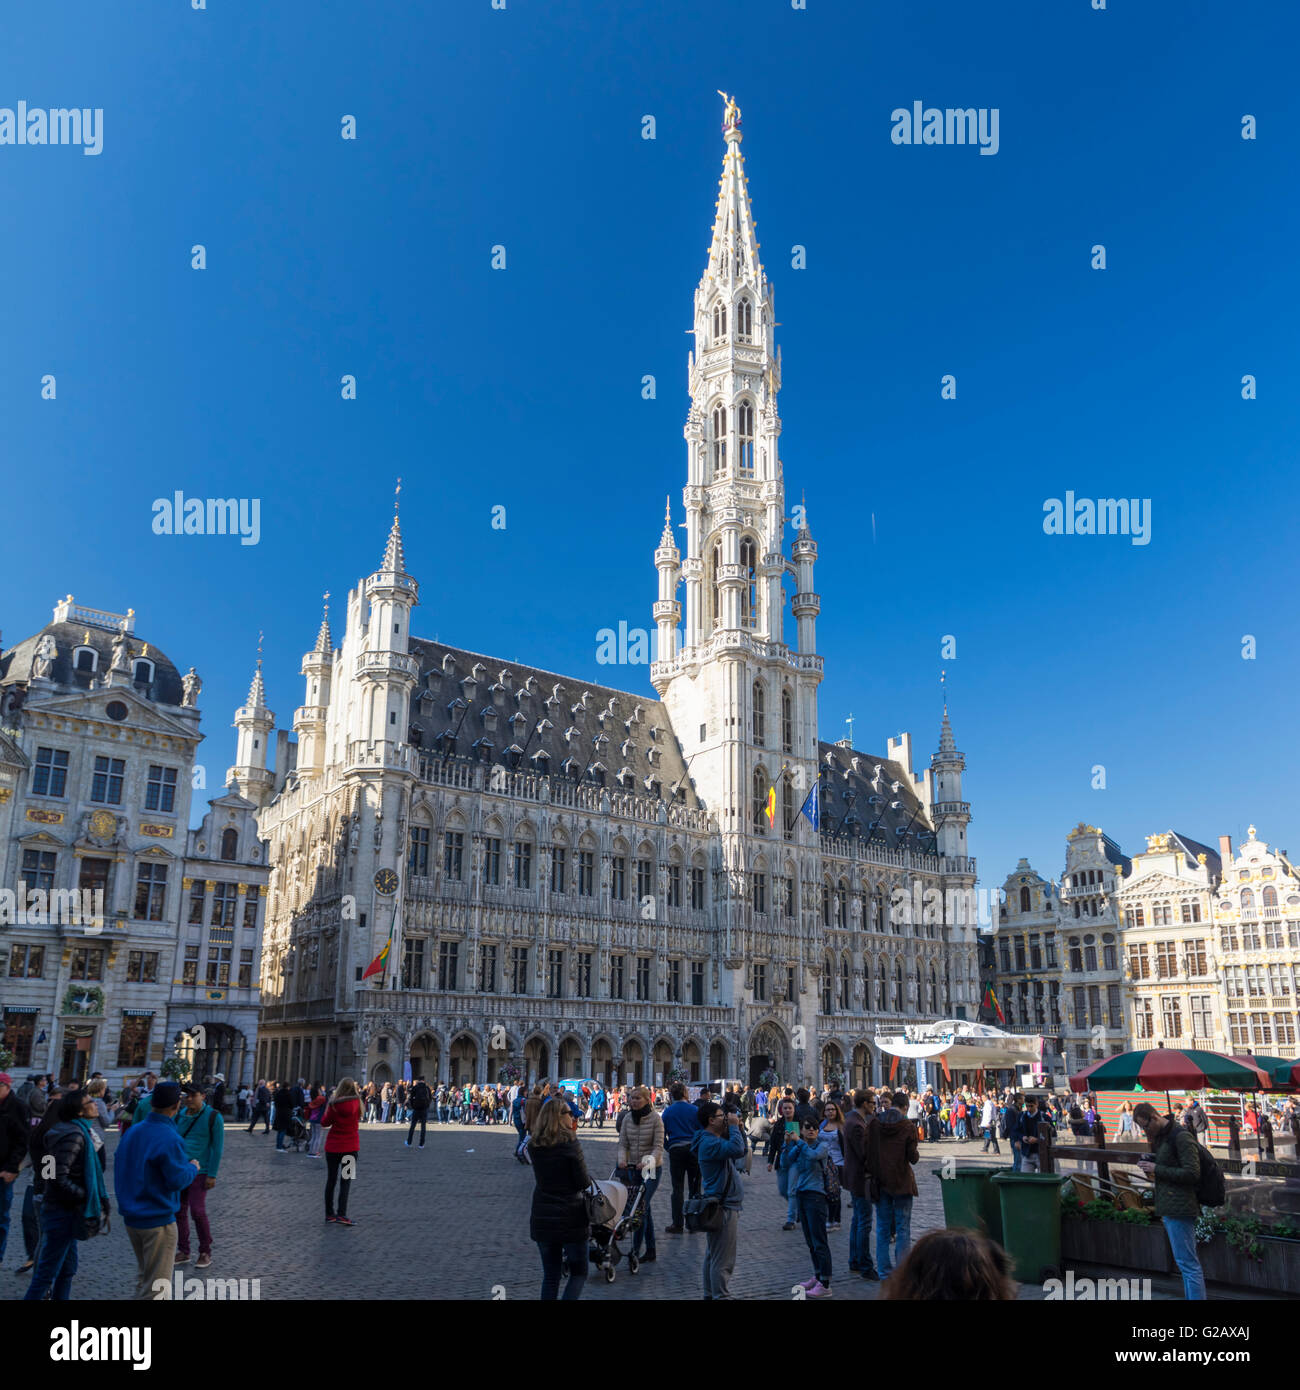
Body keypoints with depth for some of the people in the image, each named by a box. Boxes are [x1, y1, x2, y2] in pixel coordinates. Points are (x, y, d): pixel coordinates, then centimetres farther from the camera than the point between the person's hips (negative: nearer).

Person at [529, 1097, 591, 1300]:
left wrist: (571, 1133, 8)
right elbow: (584, 1183, -14)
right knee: (579, 1273, 11)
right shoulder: (570, 1144, -16)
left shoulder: (534, 1146, -1)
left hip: (542, 1219, 4)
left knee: (550, 1276, 16)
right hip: (570, 1218, -4)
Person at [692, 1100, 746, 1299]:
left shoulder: (718, 1139, 15)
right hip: (723, 1208, -11)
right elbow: (737, 1149, -34)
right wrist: (734, 1127, -20)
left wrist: (738, 1128, 7)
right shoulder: (709, 1143, -20)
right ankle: (721, 1296, -4)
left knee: (713, 1255, 19)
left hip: (722, 1204, 11)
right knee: (723, 1260, -7)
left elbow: (741, 1151, 19)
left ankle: (710, 1294, 28)